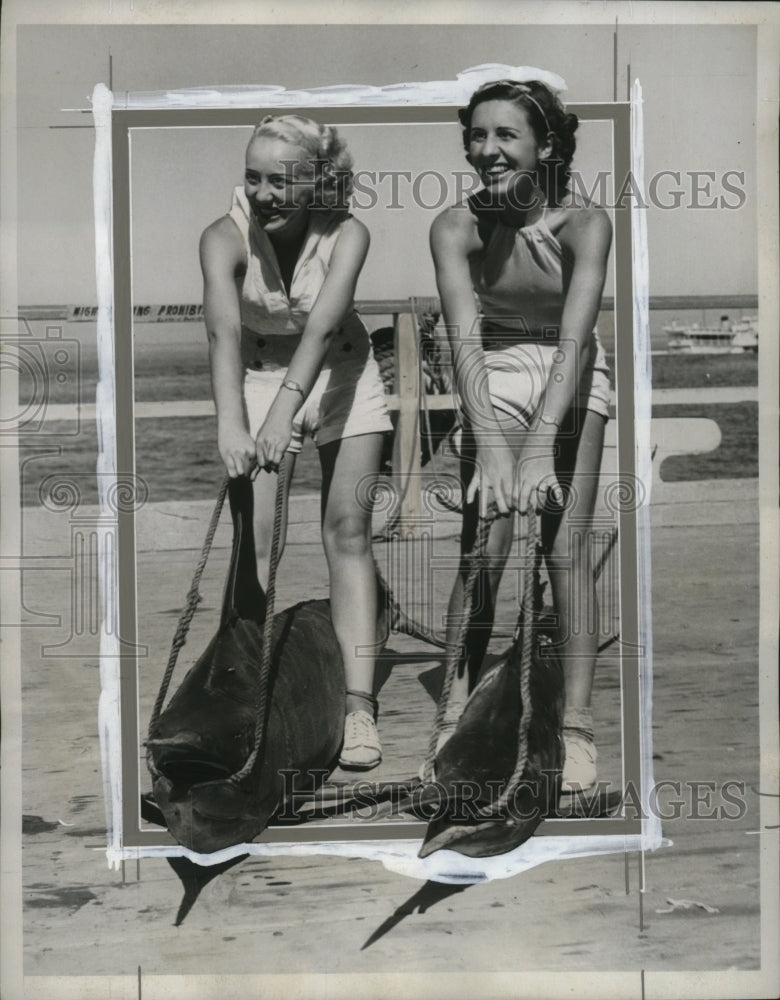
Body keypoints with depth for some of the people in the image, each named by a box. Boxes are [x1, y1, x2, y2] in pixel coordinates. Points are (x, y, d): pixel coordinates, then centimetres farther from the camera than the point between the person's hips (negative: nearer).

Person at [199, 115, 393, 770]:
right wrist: (229, 421, -55)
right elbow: (224, 328, -39)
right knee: (252, 536, -10)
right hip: (258, 383, 0)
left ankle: (360, 704, -6)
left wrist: (287, 409, -52)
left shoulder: (347, 235, -23)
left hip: (340, 379, 0)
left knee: (348, 530, -7)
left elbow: (321, 324, -37)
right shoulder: (225, 238, -23)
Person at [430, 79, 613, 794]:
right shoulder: (456, 227, -17)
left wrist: (542, 441, -42)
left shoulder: (584, 224, -21)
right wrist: (488, 442, -39)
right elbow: (464, 336, -26)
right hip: (493, 378, 1)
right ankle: (456, 715, -2)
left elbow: (574, 334, -31)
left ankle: (577, 726, -4)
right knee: (484, 544, -8)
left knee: (568, 546, -8)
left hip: (571, 377, -1)